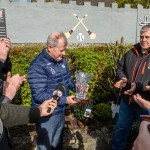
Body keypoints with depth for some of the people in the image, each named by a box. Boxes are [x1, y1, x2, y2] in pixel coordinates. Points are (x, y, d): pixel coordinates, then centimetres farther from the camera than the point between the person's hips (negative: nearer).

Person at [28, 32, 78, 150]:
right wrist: (65, 100, -24)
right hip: (47, 115, -7)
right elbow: (39, 95, -27)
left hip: (61, 111, 7)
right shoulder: (38, 66, -24)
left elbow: (67, 79, 14)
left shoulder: (61, 60, 1)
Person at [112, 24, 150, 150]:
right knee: (121, 128, 21)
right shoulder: (131, 53, 2)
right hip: (127, 100, 5)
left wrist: (139, 86, -29)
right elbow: (120, 68, 13)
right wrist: (122, 79, -7)